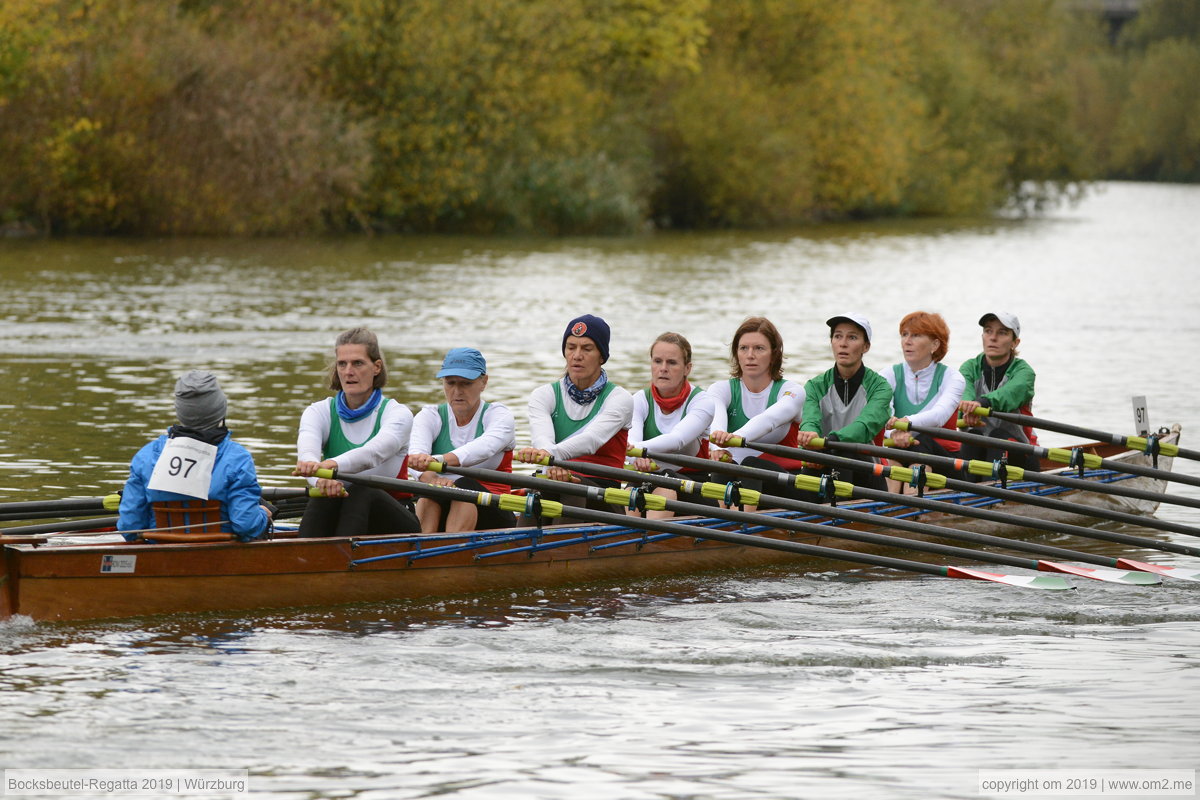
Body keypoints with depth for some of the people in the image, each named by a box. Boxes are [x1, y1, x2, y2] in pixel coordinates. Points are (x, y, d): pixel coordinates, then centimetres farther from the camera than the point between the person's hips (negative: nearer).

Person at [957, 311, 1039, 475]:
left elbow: (1012, 392, -31)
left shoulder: (1022, 371, -6)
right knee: (973, 435, -28)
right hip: (976, 448, 2)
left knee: (998, 436, -30)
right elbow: (964, 391, -22)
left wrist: (982, 403, -54)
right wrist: (968, 411, -48)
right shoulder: (970, 367, 3)